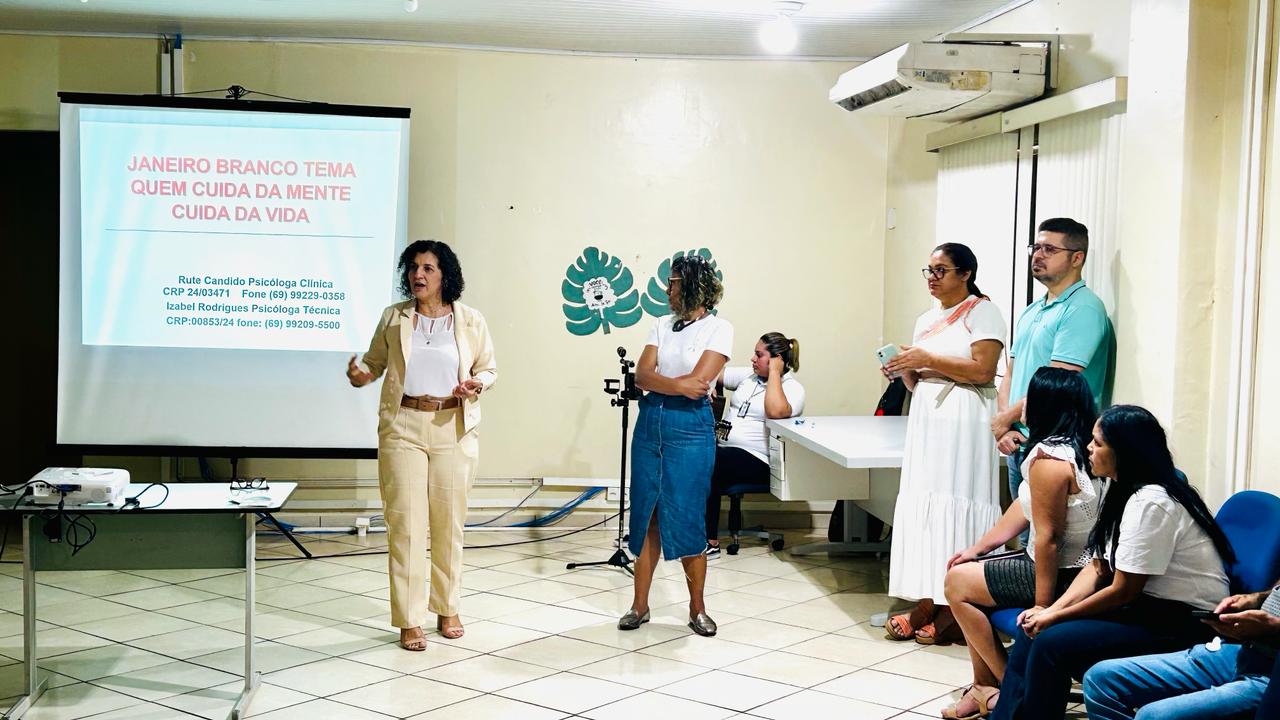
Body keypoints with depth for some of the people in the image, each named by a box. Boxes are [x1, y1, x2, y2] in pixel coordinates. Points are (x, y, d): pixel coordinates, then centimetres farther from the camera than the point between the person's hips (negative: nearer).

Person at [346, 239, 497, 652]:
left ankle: (448, 609, 25)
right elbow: (375, 363, 8)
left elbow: (489, 368, 11)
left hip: (453, 429, 1)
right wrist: (360, 375, -14)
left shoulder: (470, 321, 3)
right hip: (402, 428, 0)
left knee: (449, 522, 8)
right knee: (405, 522, -3)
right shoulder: (393, 318, 3)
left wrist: (476, 384, -10)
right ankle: (409, 620, 4)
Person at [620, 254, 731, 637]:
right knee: (646, 516, 5)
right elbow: (641, 376, 0)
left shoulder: (719, 328, -4)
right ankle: (640, 605, 13)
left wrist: (657, 381, -4)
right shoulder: (662, 324, 11)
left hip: (690, 428, -5)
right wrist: (677, 385, -16)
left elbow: (698, 383, -14)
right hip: (650, 422, 5)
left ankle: (697, 608, 11)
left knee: (686, 519, -3)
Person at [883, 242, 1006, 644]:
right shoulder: (926, 320, 20)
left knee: (955, 509, -9)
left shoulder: (981, 311, -3)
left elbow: (983, 370, -14)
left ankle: (953, 614, -5)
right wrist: (905, 371, 2)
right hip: (926, 420, 8)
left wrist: (927, 360, -14)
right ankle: (925, 606, 5)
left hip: (963, 423, -8)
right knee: (922, 507, 2)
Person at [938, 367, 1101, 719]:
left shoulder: (1049, 460, -25)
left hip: (1060, 574, -10)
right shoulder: (1076, 448, 7)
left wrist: (1042, 607, -21)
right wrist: (978, 548, 15)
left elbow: (1048, 538, -25)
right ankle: (984, 688, 21)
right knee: (968, 570, 17)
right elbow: (1024, 507, 13)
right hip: (1078, 566, 10)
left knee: (957, 582, 2)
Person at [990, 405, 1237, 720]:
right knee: (1034, 628, -1)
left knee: (1051, 643, -20)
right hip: (1149, 607, 10)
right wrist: (1051, 610, -4)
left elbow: (1123, 590, -19)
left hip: (1183, 623, -10)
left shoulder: (1151, 502, -21)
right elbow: (1098, 568, 9)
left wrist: (1056, 617, -10)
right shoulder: (1124, 493, 9)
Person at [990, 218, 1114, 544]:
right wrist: (1005, 430, 0)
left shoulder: (1084, 309, -12)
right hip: (1019, 444, 9)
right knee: (1026, 538, 15)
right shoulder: (1030, 312, 17)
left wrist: (1004, 418, -8)